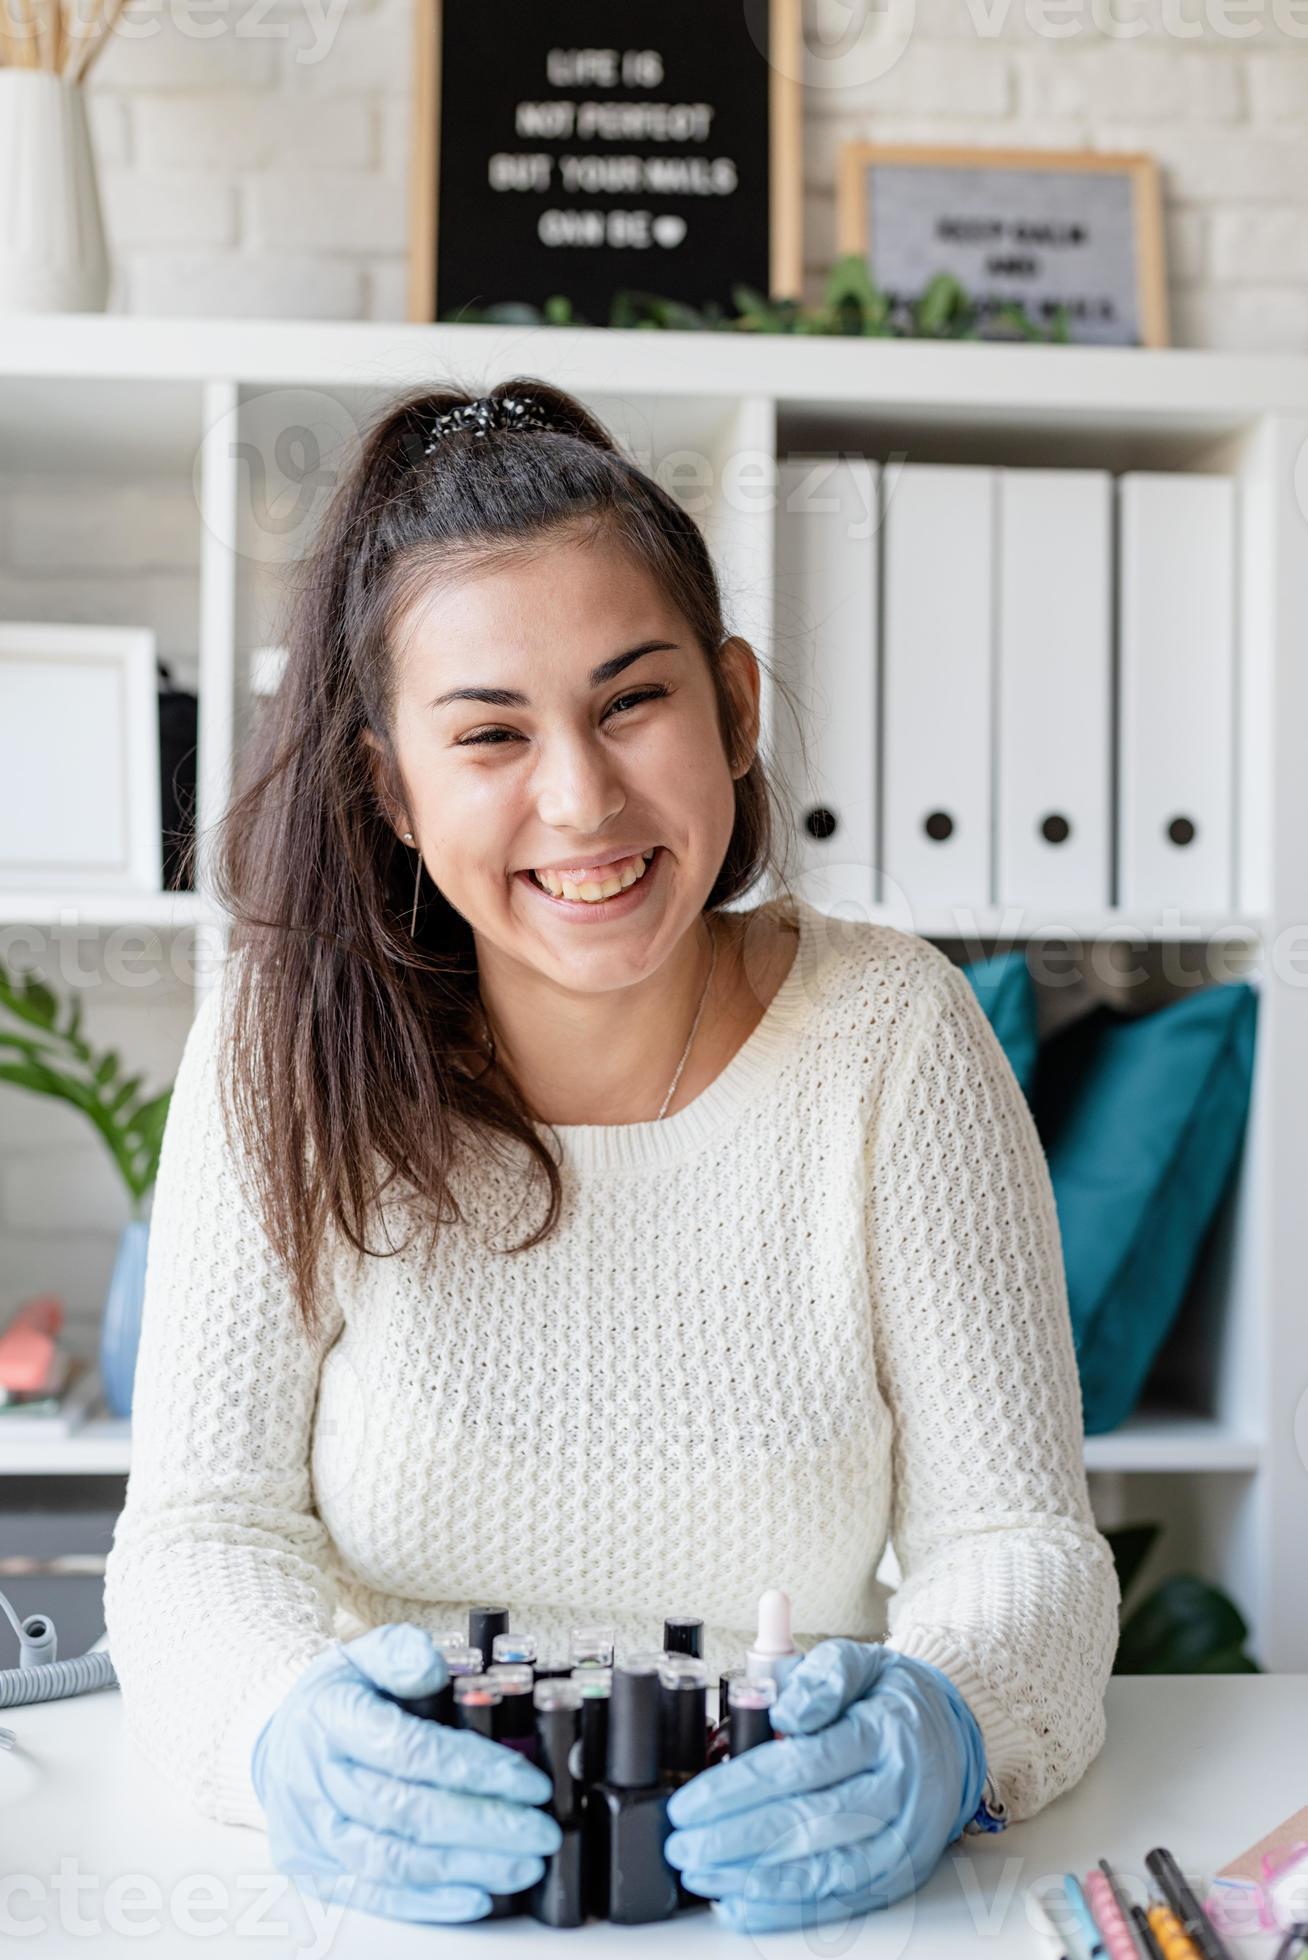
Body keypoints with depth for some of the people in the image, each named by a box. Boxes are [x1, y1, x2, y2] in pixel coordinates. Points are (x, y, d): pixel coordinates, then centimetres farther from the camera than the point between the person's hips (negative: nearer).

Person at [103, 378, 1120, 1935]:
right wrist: (294, 1734, -29)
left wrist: (943, 1722, -28)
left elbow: (1016, 1538, -7)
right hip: (386, 1887, 0)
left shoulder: (892, 1034, -6)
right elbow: (204, 1526, -8)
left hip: (785, 1891, 1)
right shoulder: (290, 1046, -6)